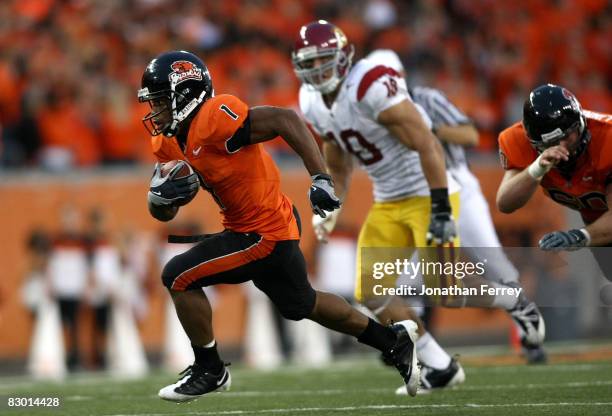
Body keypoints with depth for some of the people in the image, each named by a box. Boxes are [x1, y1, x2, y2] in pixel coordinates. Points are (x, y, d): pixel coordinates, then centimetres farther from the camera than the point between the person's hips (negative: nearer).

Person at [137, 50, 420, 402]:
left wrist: (321, 179, -33)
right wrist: (161, 195, -14)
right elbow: (164, 214, 10)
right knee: (300, 305, 26)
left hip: (264, 235, -10)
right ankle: (394, 340, 40)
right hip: (276, 225, 10)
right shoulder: (170, 141, 5)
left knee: (179, 277, -11)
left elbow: (285, 120, -27)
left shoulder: (213, 118, -23)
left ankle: (209, 371, 5)